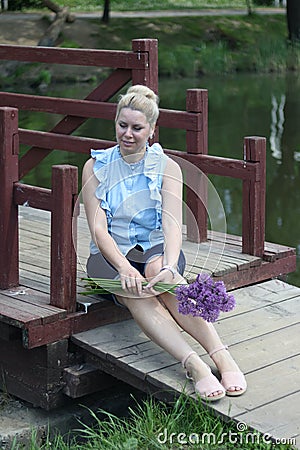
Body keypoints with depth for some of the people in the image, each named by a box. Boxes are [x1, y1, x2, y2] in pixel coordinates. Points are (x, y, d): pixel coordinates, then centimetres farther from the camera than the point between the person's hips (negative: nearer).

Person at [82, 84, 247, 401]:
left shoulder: (167, 168, 0)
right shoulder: (96, 167, 1)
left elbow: (172, 225, -14)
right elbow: (98, 230, -9)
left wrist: (169, 266, -35)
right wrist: (124, 267, -28)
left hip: (157, 250, 0)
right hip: (111, 255, 0)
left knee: (157, 270, -37)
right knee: (133, 291, -35)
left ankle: (221, 356, -50)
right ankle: (193, 364, -53)